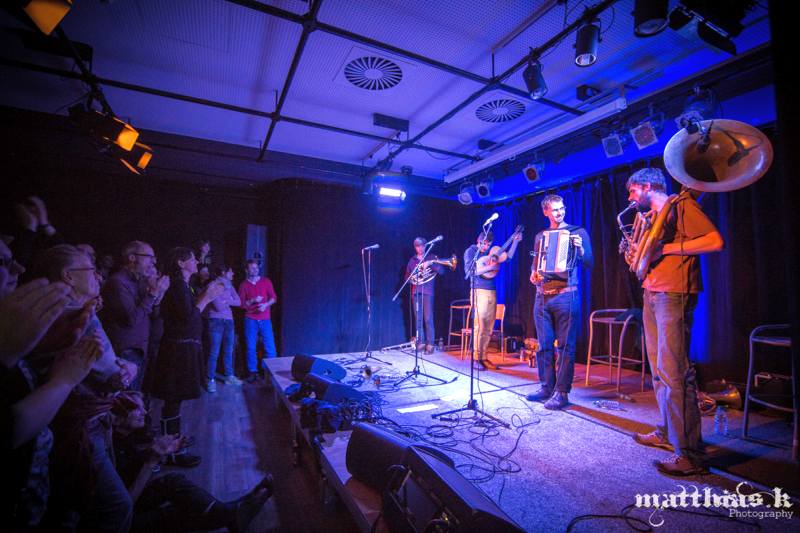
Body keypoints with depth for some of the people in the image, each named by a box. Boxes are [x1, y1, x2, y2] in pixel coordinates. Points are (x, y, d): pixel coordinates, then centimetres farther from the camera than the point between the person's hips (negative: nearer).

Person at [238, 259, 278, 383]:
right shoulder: (243, 285, 7)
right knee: (251, 347, 3)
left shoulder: (266, 281, 7)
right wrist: (253, 300, -13)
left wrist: (266, 304, -14)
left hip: (265, 319, 0)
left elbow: (274, 297, 4)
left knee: (270, 347, -1)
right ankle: (253, 372, 14)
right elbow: (241, 304, 3)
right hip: (250, 320, 0)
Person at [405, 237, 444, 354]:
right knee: (418, 319, 4)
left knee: (428, 319, -7)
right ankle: (421, 342, 12)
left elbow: (441, 270, -5)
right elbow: (407, 276, 16)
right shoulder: (412, 260, 16)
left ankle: (430, 344, -2)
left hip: (427, 291, -3)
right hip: (415, 292, 3)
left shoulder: (432, 257, 7)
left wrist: (430, 264, -18)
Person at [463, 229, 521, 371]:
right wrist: (489, 267, -19)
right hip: (479, 291, -6)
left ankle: (483, 357, 14)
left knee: (489, 328, 6)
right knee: (479, 327, -8)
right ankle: (475, 358, 0)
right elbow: (469, 270, -14)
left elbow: (508, 257, 22)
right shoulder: (471, 251, -1)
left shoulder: (490, 252, 16)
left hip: (492, 292, 6)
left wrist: (515, 241, 16)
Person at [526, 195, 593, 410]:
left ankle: (562, 392, 7)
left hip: (566, 295, -4)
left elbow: (590, 264, 1)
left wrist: (580, 249, -17)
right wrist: (533, 275, 3)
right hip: (542, 296, 5)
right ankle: (546, 387, 21)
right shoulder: (540, 236, 17)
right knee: (544, 345, 9)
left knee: (565, 345, -1)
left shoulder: (578, 232, 5)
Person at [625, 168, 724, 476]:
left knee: (674, 372, -10)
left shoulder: (681, 205, -4)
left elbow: (715, 241, -14)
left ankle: (689, 453, -2)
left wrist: (666, 248, -15)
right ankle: (667, 433, 24)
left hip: (674, 294, -9)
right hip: (652, 294, 9)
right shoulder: (652, 217, 21)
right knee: (659, 369, 13)